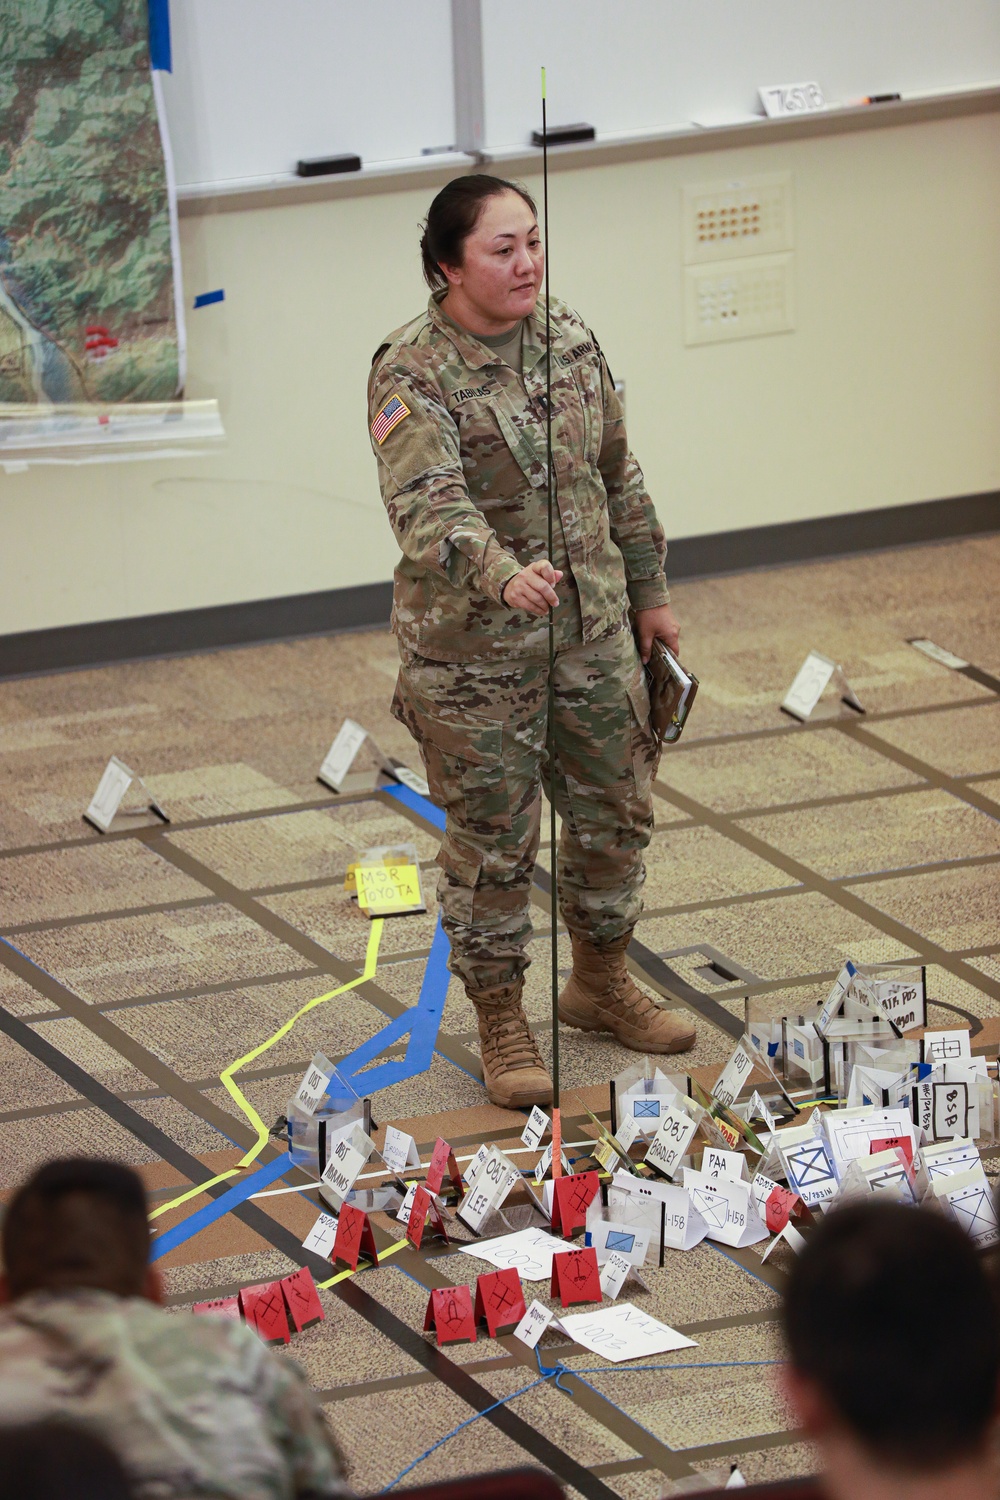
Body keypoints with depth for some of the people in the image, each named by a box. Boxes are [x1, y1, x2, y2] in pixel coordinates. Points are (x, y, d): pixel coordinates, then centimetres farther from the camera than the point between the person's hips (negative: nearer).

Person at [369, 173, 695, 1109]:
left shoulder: (570, 340, 4)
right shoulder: (412, 373, -17)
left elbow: (617, 477, 15)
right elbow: (428, 505, -31)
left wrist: (648, 592, 18)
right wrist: (502, 576, -48)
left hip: (592, 629, 6)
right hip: (472, 650, -6)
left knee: (616, 810, 16)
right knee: (492, 839, 3)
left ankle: (599, 980, 37)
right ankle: (500, 1021, 20)